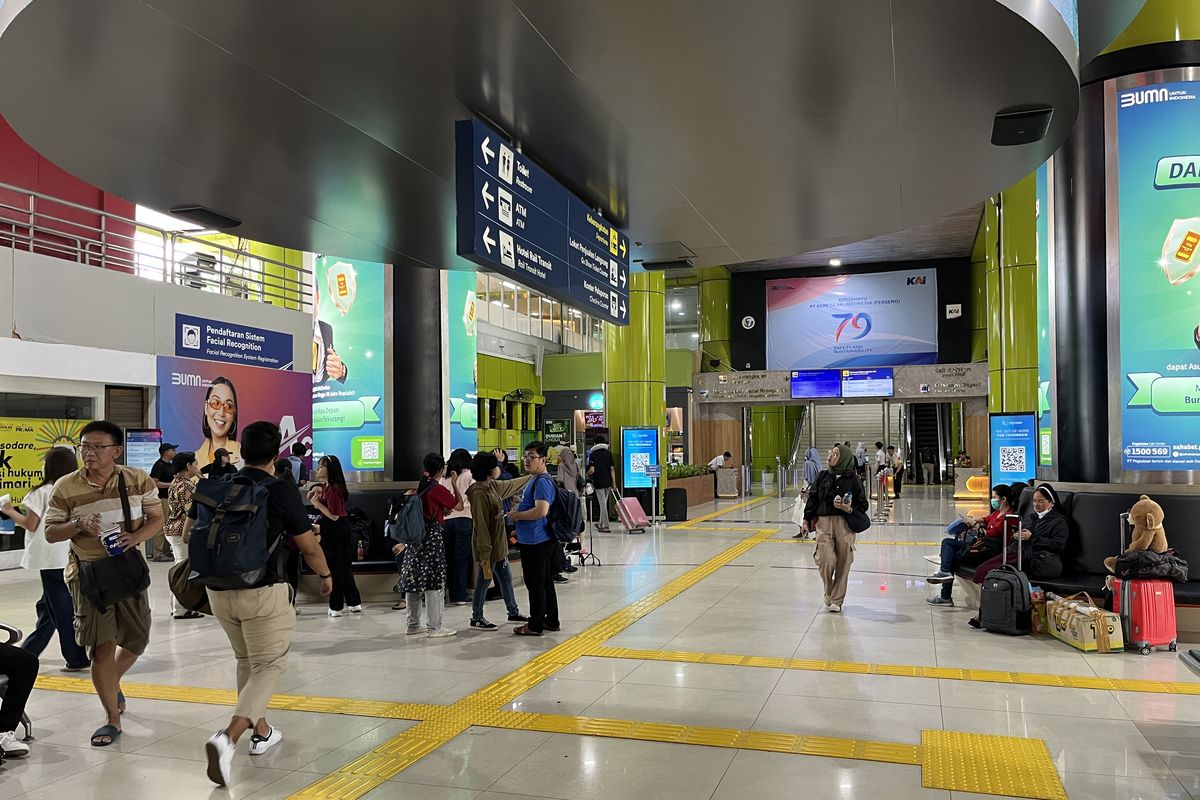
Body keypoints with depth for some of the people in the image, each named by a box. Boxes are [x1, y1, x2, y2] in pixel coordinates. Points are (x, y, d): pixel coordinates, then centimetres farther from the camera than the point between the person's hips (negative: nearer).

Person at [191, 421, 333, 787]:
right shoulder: (280, 491, -10)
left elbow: (188, 532, 14)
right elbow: (309, 547, -3)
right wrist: (326, 575, 15)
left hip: (219, 590, 6)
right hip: (263, 592, -6)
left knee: (246, 660, 23)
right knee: (269, 665, 2)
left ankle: (261, 731, 32)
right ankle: (228, 737, -17)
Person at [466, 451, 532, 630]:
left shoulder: (494, 486, 5)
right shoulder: (479, 493, -23)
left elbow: (513, 484, 26)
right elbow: (481, 525, -24)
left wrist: (533, 476, 36)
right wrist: (485, 553, -23)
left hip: (499, 545, 9)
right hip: (488, 547, -9)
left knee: (506, 578, 19)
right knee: (484, 580, 3)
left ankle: (513, 612, 33)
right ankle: (476, 618, 18)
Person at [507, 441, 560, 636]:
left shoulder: (542, 481, -18)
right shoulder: (534, 479, 16)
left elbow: (541, 510, -29)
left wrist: (518, 515, -17)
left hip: (536, 542, -11)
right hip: (541, 540, 11)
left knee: (535, 584, -1)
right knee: (546, 582, 17)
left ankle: (535, 626, 7)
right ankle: (551, 621, 26)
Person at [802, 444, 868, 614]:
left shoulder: (852, 479, 0)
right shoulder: (823, 476, 7)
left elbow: (863, 504, 4)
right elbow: (813, 498, 10)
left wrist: (850, 509, -15)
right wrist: (807, 519, 5)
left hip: (845, 524, -1)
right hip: (824, 523, 1)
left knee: (843, 564, 3)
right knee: (826, 561, -10)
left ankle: (837, 600, 19)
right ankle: (829, 593, 18)